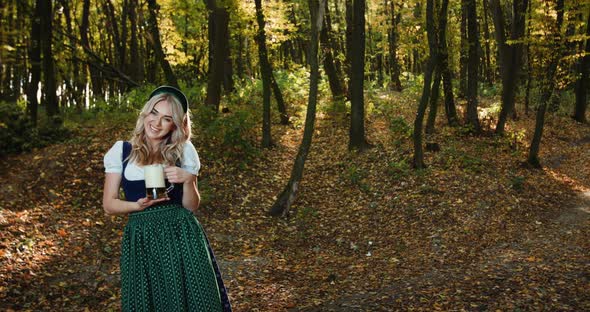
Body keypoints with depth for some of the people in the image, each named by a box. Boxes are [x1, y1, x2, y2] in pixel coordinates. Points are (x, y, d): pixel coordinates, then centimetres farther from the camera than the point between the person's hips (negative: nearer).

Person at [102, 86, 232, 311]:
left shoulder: (184, 151, 5)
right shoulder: (121, 151, 4)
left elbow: (191, 206, 5)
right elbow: (109, 204, 3)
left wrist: (187, 180, -14)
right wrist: (138, 205, -14)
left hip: (181, 236, 0)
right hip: (141, 240, 0)